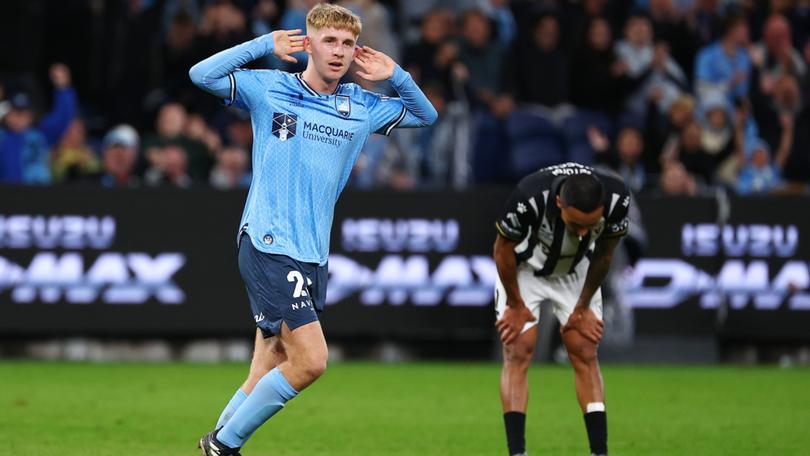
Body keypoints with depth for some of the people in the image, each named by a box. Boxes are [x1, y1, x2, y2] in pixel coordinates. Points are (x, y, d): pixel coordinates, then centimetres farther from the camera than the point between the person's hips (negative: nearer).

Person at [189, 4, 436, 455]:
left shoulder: (363, 107, 12)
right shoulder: (268, 88, -1)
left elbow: (426, 115, 23)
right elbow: (202, 74, -9)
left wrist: (395, 76, 5)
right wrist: (265, 45, -12)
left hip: (313, 256, 6)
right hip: (268, 247, -6)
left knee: (269, 372, 6)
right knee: (311, 360, -16)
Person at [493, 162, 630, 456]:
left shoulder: (616, 198, -33)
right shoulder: (529, 197, -42)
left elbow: (603, 255, -11)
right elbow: (503, 250, -21)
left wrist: (583, 307, -2)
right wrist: (516, 306, -9)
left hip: (577, 272, 2)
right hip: (524, 269, -2)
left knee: (585, 355, -4)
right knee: (518, 354, -12)